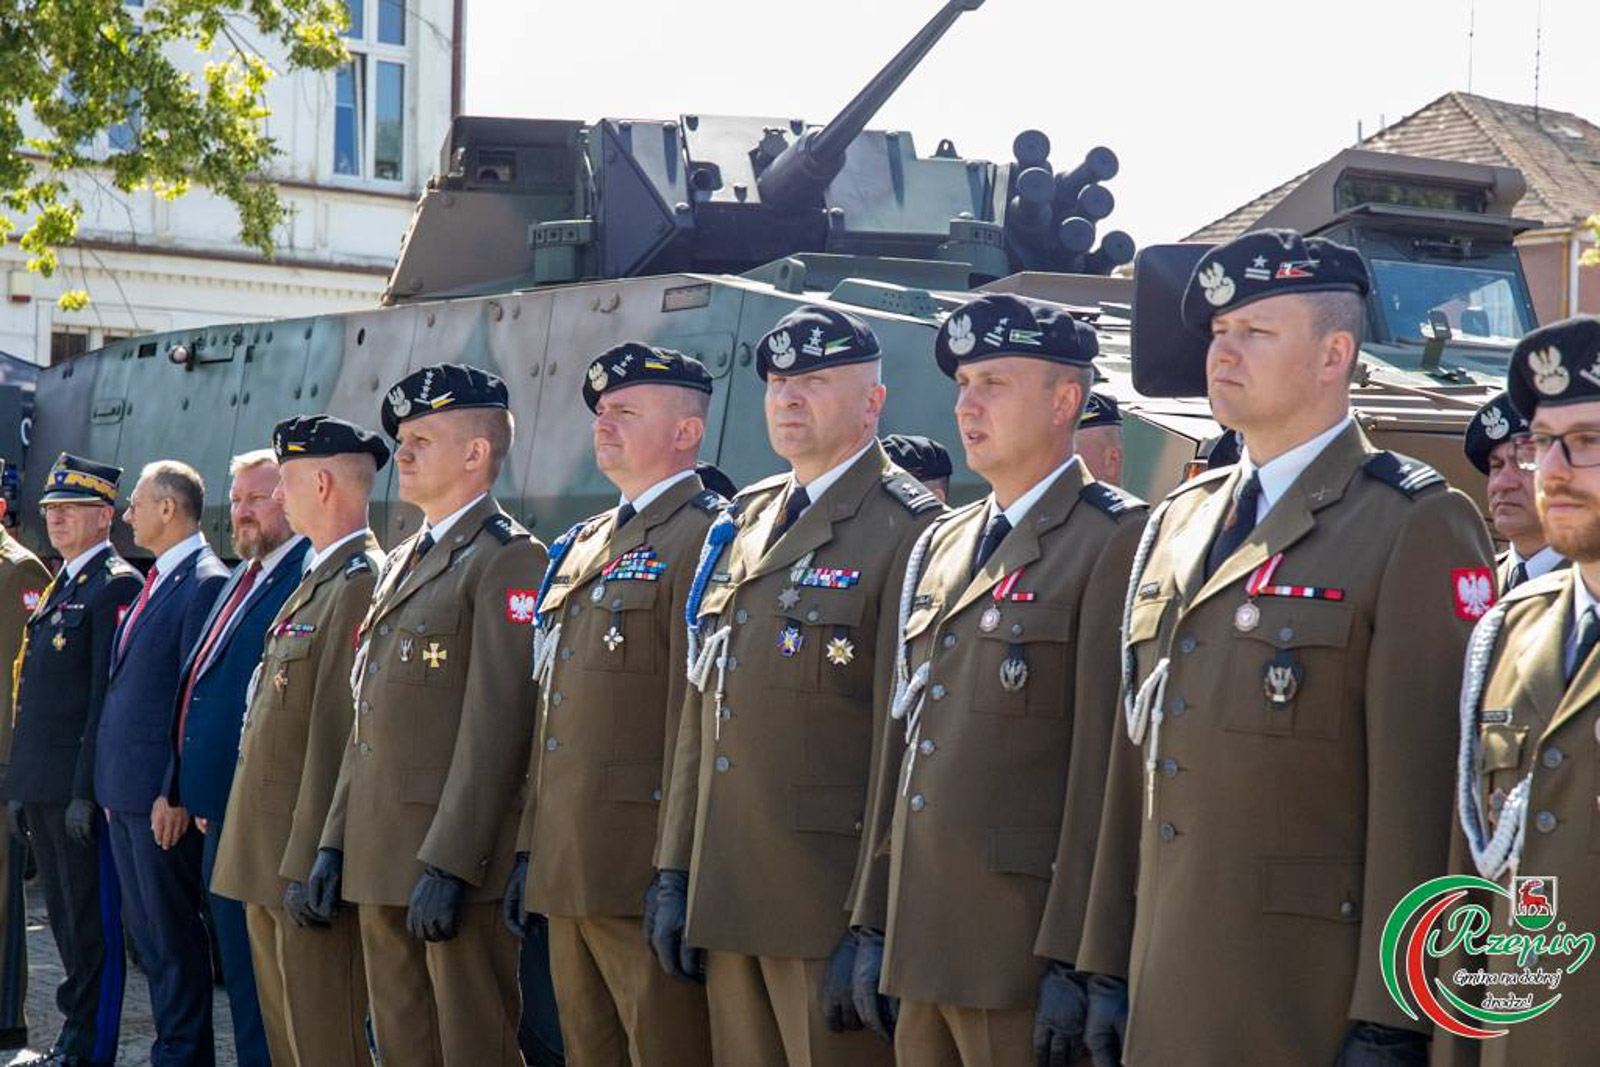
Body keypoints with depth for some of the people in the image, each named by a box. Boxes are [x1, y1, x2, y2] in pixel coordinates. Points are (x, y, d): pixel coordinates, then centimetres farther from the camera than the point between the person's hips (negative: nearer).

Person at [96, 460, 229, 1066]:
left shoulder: (205, 584, -14)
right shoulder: (155, 585, 17)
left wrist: (177, 792, -20)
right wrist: (111, 785, 17)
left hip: (162, 795, -10)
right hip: (125, 789, 10)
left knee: (173, 933, -3)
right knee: (147, 930, 15)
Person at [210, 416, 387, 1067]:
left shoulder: (361, 582, -16)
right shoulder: (318, 578, 17)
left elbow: (338, 734, -21)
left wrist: (306, 865, -23)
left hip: (310, 855, -10)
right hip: (271, 859, 10)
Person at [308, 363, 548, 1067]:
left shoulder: (507, 559, -9)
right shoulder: (402, 562, 20)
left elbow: (496, 724, -17)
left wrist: (447, 863, -22)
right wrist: (336, 840, 15)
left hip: (455, 858, -9)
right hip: (380, 861, 9)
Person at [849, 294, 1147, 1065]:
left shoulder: (1116, 541, -7)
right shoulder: (938, 547, 17)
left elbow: (1106, 761, -13)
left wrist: (1074, 960, -17)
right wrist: (874, 925, 15)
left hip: (1024, 946, -7)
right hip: (922, 946, 7)